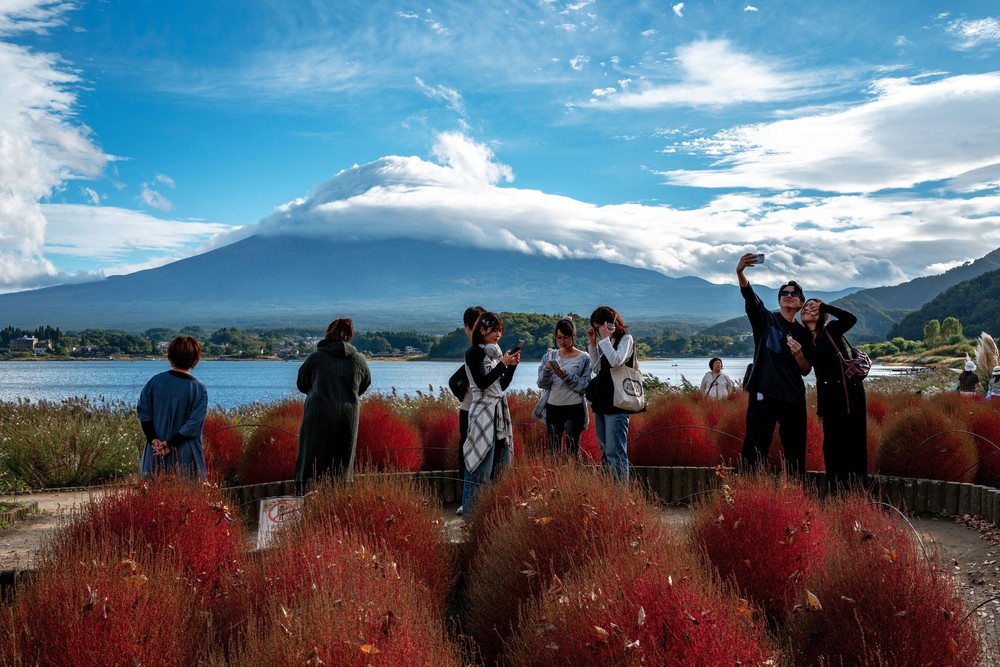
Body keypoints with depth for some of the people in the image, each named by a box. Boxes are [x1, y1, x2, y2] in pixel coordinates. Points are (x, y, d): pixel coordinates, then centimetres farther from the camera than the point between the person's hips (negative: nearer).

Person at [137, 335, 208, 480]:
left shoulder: (155, 381, -1)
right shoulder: (199, 390, -9)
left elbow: (142, 411, -1)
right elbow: (194, 424, -13)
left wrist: (152, 439, -4)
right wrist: (170, 444, -9)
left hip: (155, 453, 3)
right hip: (184, 456, -3)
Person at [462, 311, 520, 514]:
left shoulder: (495, 352, 15)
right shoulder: (474, 353, -7)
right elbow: (482, 383, -16)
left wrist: (512, 366, 3)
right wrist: (503, 364, -15)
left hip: (499, 411, 8)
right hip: (483, 412, -8)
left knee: (499, 465, 9)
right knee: (480, 466, -7)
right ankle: (471, 513, -2)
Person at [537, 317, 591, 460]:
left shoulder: (584, 358, -1)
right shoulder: (550, 356, 8)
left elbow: (584, 386, -8)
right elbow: (541, 384, 2)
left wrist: (565, 375, -20)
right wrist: (547, 371, -17)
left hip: (574, 408, -3)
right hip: (553, 407, 3)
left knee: (572, 450, -4)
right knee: (553, 450, 5)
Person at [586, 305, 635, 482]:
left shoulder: (626, 339, -5)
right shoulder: (606, 342, 17)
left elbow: (616, 361, -22)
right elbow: (596, 368, 17)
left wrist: (605, 339, -13)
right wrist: (593, 344, 10)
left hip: (616, 404, -9)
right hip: (602, 403, 9)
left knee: (615, 453, -10)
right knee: (605, 453, 11)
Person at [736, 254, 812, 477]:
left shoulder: (803, 334, 15)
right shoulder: (766, 319, 6)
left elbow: (806, 370, 14)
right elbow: (750, 297, -14)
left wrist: (798, 353, -8)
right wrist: (740, 273, -34)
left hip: (793, 398, 4)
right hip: (764, 393, -4)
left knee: (795, 451, 7)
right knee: (755, 449, -8)